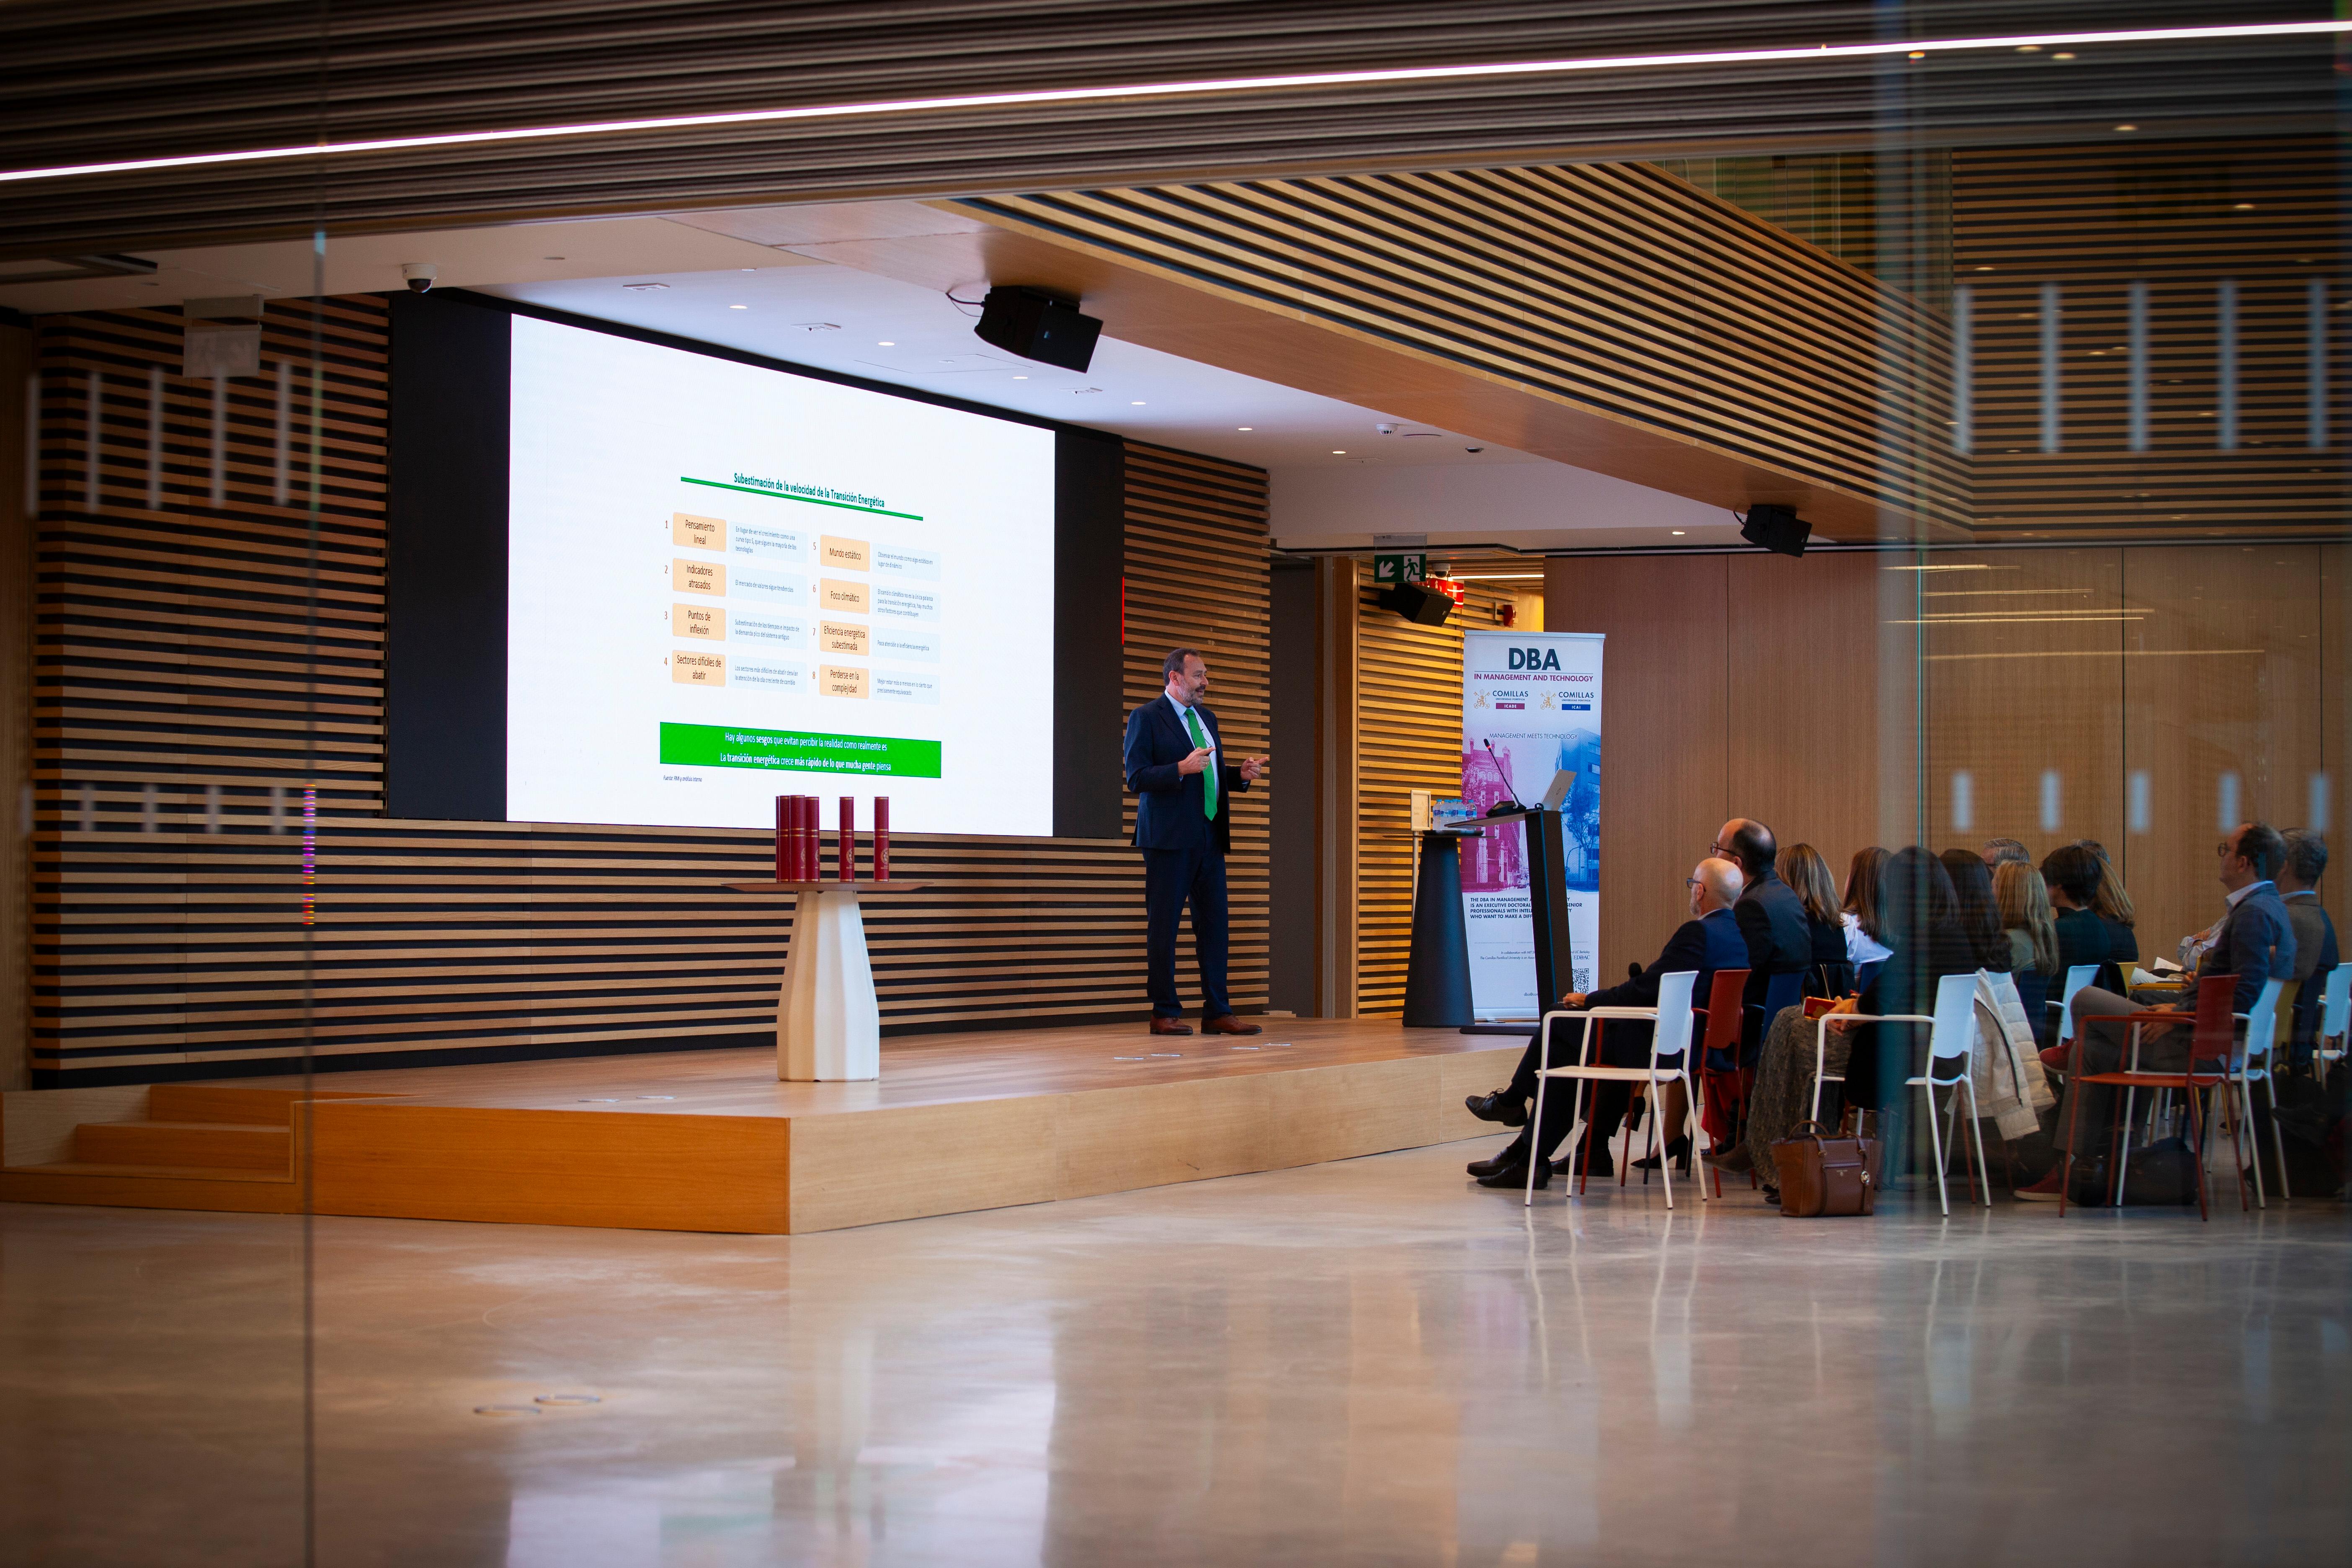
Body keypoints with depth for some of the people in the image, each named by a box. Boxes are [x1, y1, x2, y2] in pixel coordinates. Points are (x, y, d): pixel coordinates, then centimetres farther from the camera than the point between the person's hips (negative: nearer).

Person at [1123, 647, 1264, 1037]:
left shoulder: (1207, 719, 19)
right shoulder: (1146, 718, -4)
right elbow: (1136, 778, -12)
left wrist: (1240, 774, 5)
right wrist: (1181, 769, -24)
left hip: (1210, 837, 7)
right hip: (1170, 839, -7)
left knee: (1214, 924, 4)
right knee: (1163, 927, -1)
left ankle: (1217, 1012, 7)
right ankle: (1165, 1013, 4)